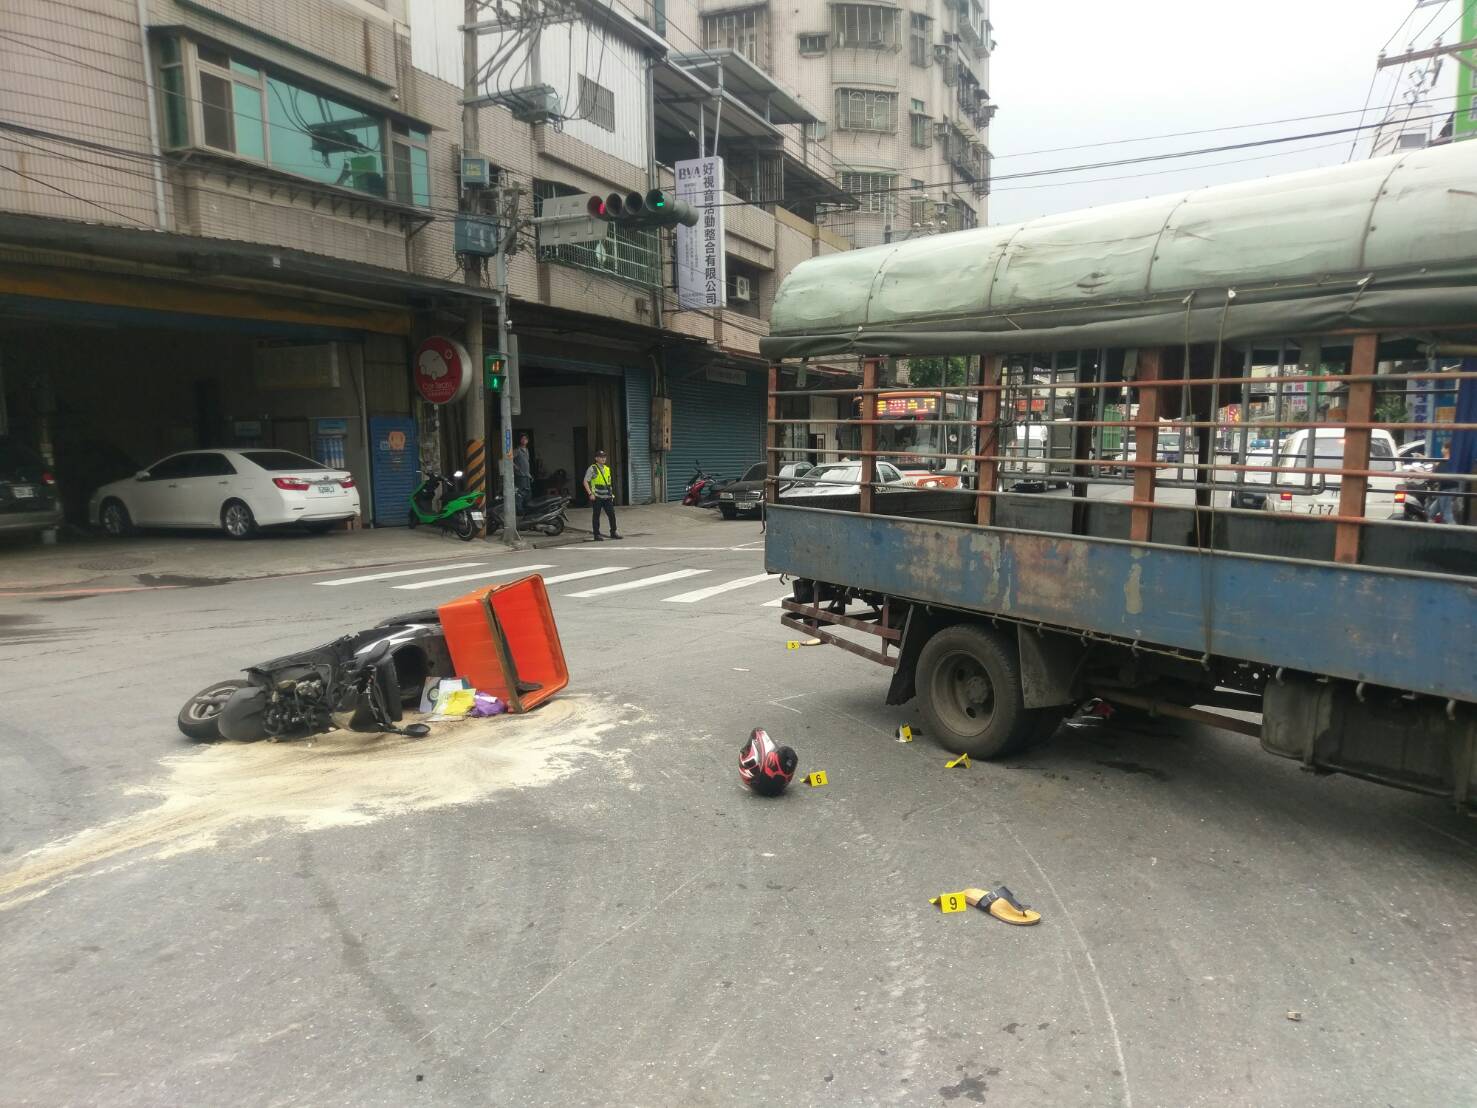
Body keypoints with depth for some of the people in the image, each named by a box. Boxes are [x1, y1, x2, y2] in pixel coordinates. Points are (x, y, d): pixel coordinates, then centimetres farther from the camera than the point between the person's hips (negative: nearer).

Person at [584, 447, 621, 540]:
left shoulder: (607, 469, 15)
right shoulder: (592, 469, -5)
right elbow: (586, 482, -7)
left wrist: (611, 493, 16)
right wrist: (590, 493, -14)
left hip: (607, 497, 5)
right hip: (597, 497, -5)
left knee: (612, 514, 2)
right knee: (596, 516, 2)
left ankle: (613, 532, 13)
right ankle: (597, 535, 9)